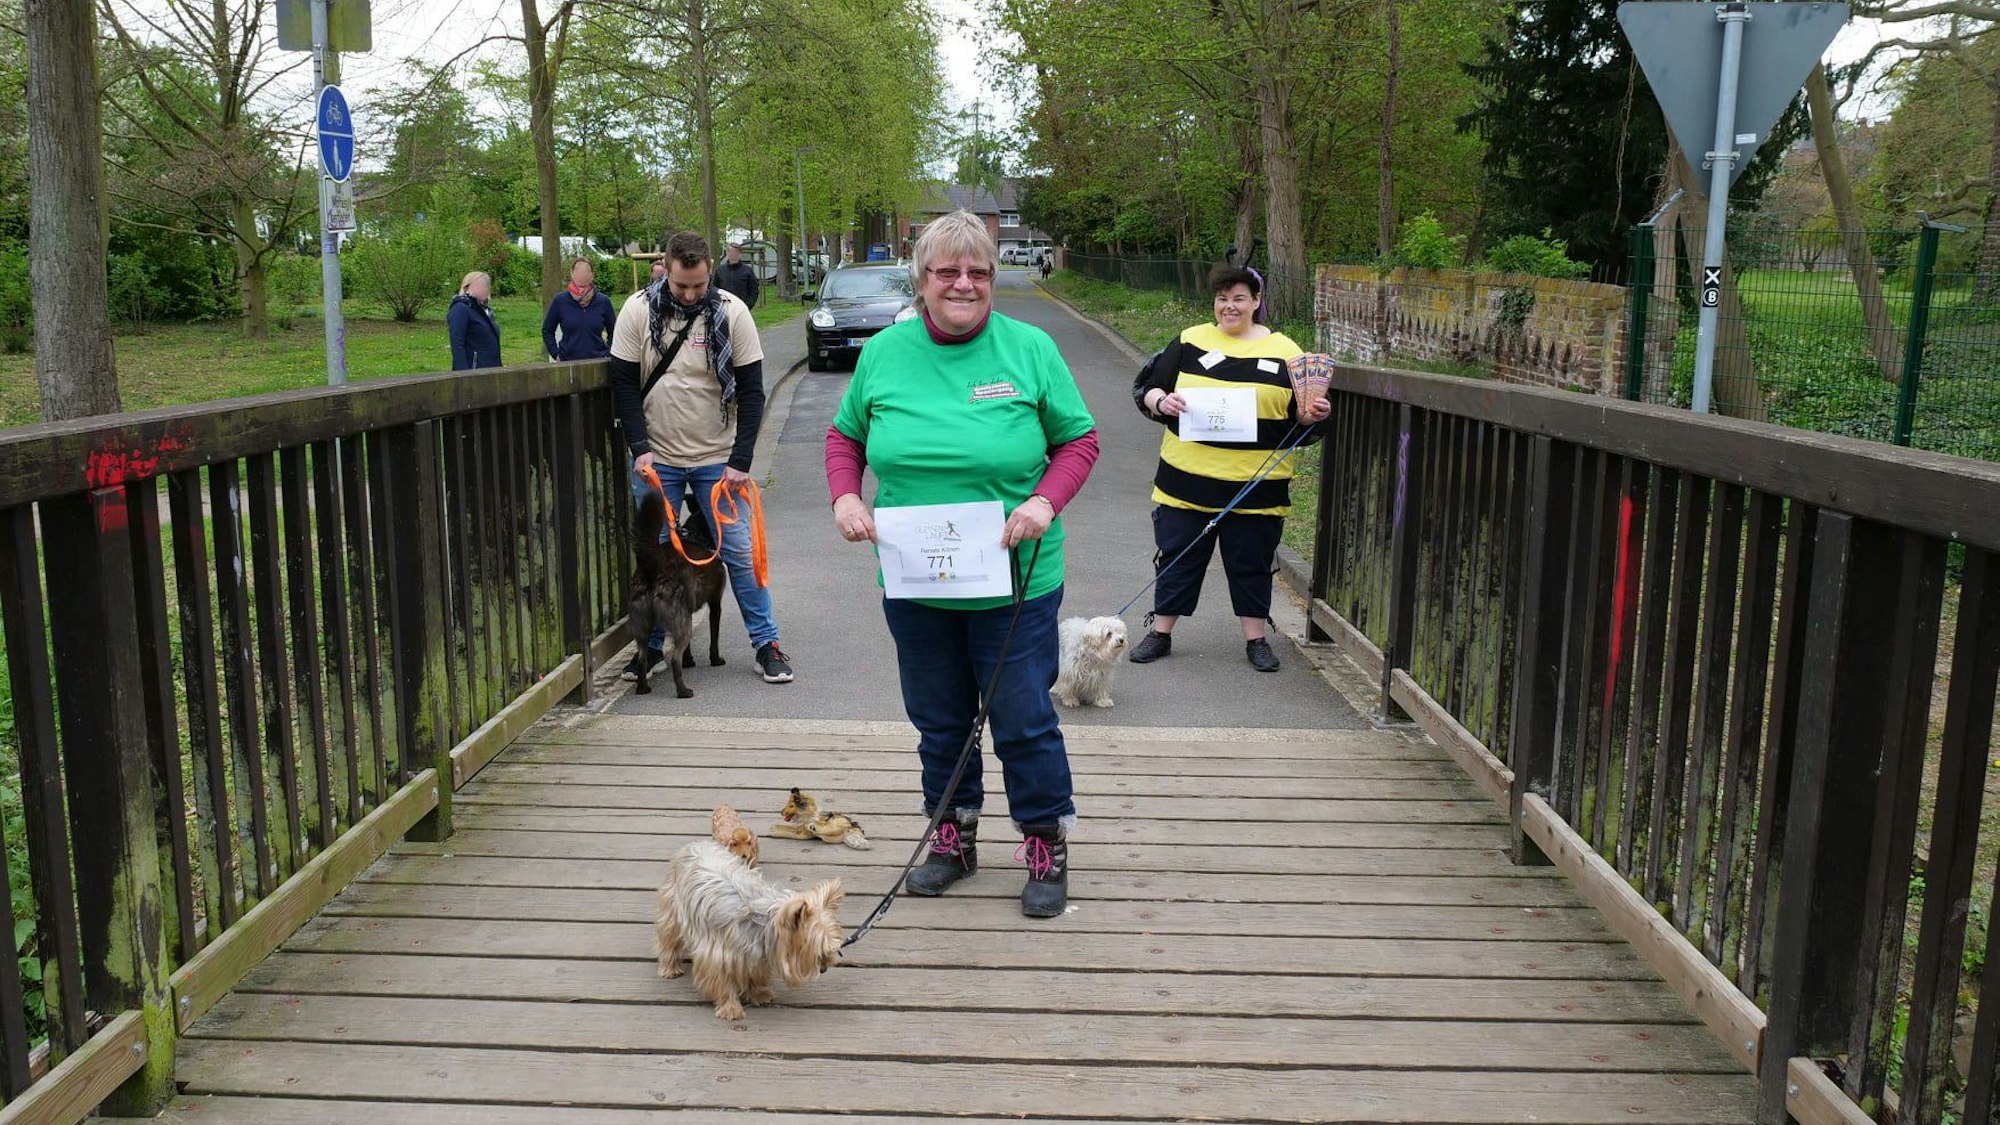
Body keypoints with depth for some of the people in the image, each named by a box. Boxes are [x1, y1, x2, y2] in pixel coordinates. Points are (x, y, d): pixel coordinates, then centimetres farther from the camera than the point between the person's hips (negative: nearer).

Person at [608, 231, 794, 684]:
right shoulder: (638, 310, -6)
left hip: (718, 459, -1)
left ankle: (766, 643, 11)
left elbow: (752, 390, -5)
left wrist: (741, 460, -10)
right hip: (656, 459, 1)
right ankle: (650, 646, 22)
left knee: (740, 552, -1)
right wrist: (639, 448, -10)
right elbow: (624, 383, -1)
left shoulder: (732, 311, -7)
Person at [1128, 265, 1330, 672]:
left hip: (1256, 485, 0)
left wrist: (1313, 416, -13)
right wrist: (1161, 401, -15)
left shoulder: (1284, 352, 5)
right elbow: (1145, 388, 6)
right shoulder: (1190, 341, 5)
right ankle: (1161, 633, 21)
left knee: (1252, 564, 9)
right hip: (1188, 478, 0)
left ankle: (1256, 639, 22)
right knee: (1178, 558, 8)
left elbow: (1300, 418, 9)